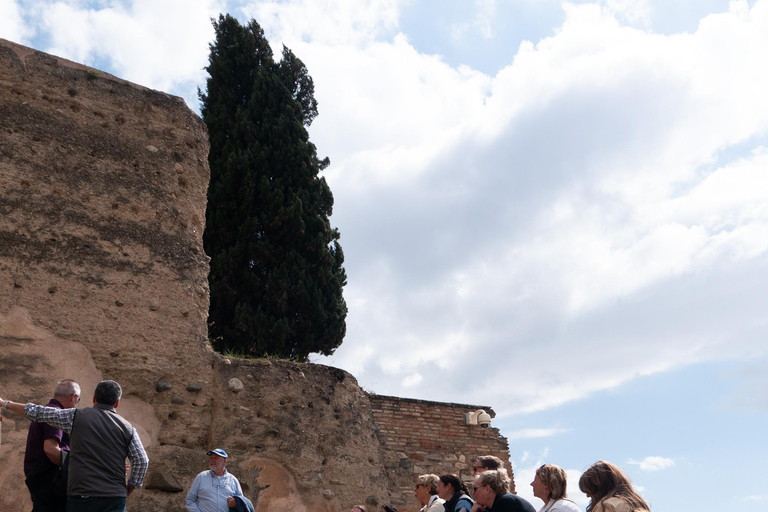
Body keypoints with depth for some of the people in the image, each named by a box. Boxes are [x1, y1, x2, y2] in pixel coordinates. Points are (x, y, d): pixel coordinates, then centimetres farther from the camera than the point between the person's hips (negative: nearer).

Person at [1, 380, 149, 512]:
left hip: (80, 498, 0)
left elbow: (36, 412, 10)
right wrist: (128, 491, 11)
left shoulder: (76, 417, 3)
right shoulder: (127, 428, 6)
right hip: (114, 499, 0)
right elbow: (142, 461, -2)